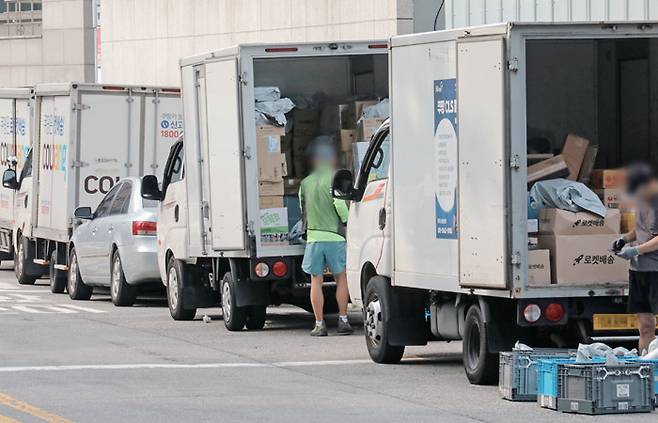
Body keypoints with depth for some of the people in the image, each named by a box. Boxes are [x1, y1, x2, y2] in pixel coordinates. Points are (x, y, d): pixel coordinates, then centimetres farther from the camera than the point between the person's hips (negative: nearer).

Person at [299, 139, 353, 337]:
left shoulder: (305, 183, 10)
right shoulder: (333, 179, -4)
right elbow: (340, 204, -13)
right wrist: (348, 222, 1)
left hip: (313, 237, 3)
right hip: (334, 236, -3)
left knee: (316, 280, 5)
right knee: (341, 278, 8)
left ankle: (319, 324, 2)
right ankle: (343, 321, 4)